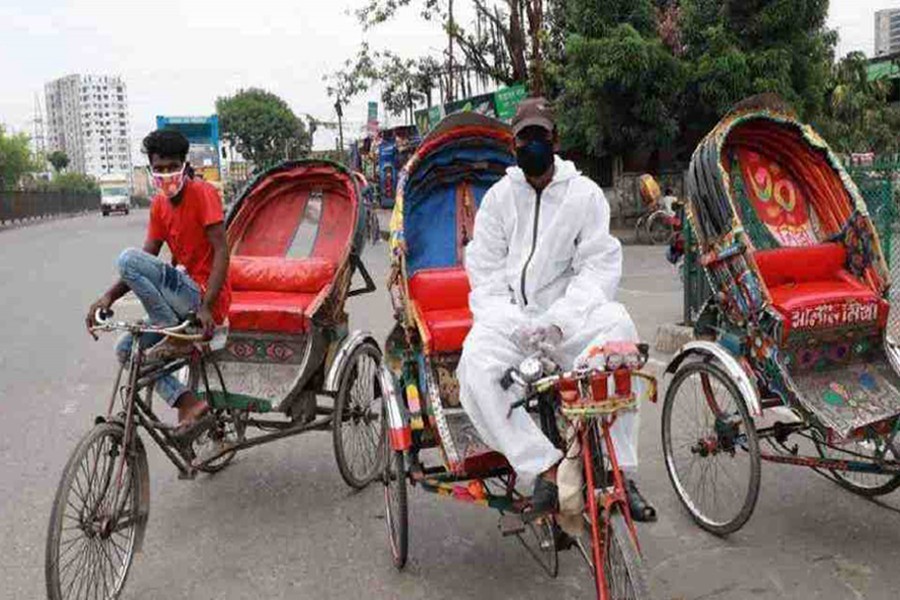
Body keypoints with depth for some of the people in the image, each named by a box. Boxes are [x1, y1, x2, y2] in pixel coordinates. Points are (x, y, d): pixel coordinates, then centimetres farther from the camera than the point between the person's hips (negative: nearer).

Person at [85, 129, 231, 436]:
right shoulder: (159, 205, 11)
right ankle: (189, 403, 1)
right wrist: (109, 296, -8)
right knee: (128, 349, 6)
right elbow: (149, 259, 7)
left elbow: (221, 251, -19)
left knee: (128, 259, -21)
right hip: (184, 299, 8)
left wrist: (206, 306, -28)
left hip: (205, 298, -8)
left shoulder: (202, 193, -11)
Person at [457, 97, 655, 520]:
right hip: (509, 315, 1)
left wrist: (559, 319, -19)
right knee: (477, 363, -30)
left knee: (615, 323, -32)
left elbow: (599, 267, -3)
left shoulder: (585, 193, 6)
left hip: (567, 315, -1)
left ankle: (618, 470, -25)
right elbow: (484, 271, 5)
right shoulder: (499, 196, 10)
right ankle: (546, 468, -25)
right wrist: (510, 321, -14)